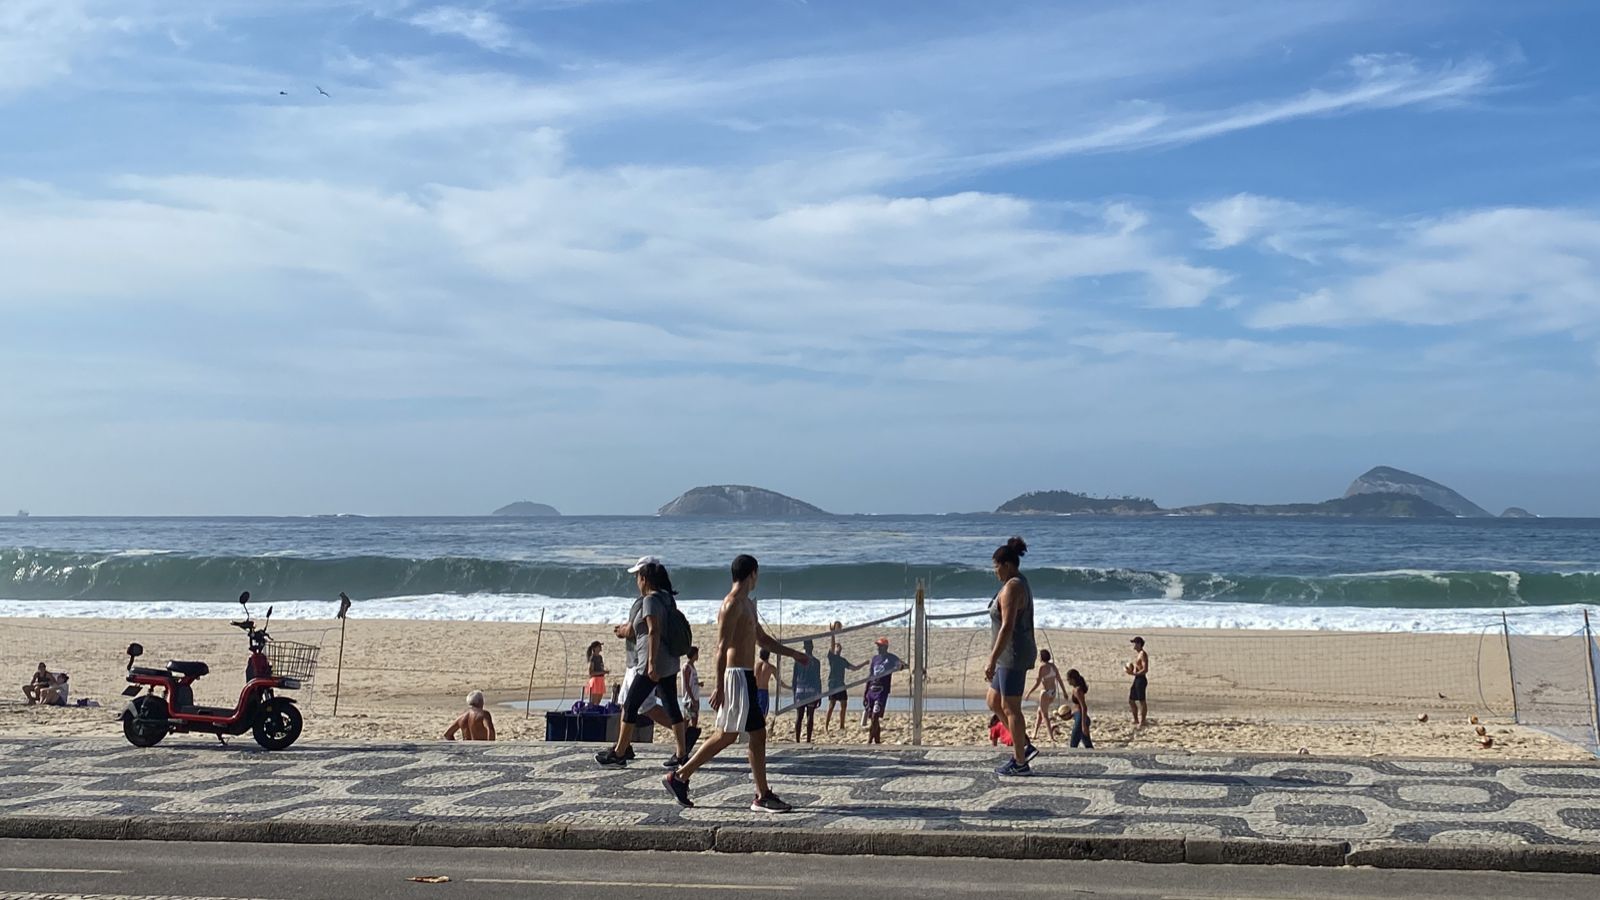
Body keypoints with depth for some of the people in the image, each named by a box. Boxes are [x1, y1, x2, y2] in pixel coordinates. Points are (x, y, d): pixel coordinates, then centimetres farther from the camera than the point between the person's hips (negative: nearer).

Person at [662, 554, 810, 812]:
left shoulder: (748, 604, 18)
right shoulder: (732, 605, -13)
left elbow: (762, 639, 28)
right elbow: (722, 648, -19)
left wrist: (793, 654, 26)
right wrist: (719, 687, -23)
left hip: (746, 677, 10)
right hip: (737, 676, -10)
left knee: (727, 736, 12)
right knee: (757, 734, -5)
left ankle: (679, 777, 17)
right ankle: (763, 796, 2)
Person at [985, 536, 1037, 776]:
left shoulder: (1011, 587, -17)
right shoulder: (1022, 585, 15)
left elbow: (1007, 627, -24)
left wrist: (992, 660, -24)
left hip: (1013, 655, -10)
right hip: (1013, 656, 10)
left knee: (1010, 708, -2)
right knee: (994, 702, 16)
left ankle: (1020, 763, 5)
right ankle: (1025, 747, 19)